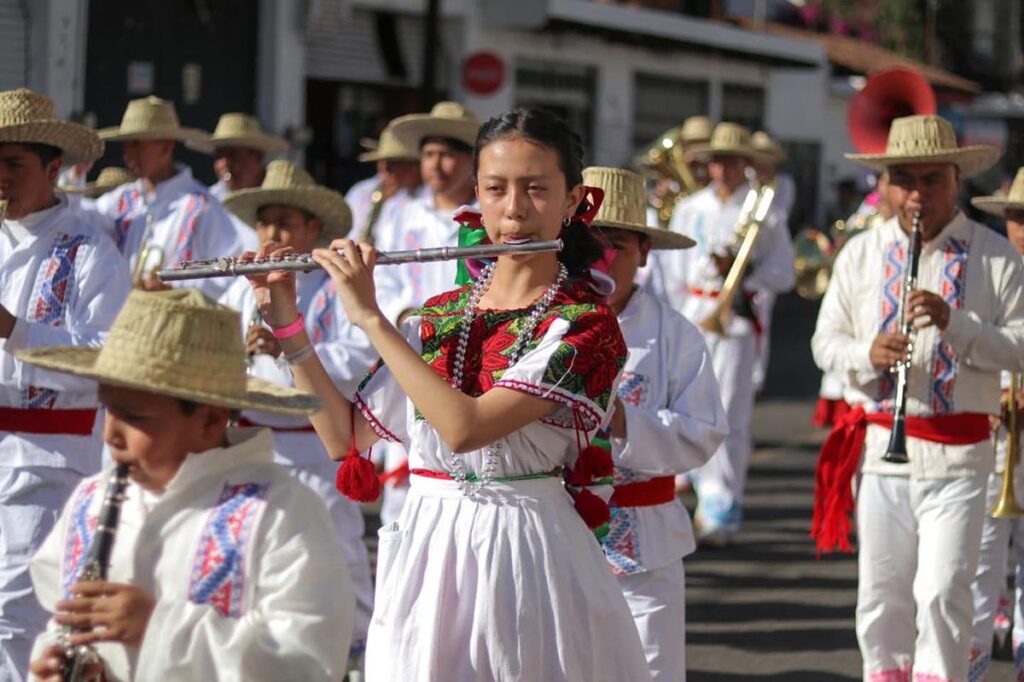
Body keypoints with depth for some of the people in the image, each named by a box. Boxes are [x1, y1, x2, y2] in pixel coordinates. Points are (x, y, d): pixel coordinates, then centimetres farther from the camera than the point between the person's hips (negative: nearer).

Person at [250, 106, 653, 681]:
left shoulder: (587, 326, -10)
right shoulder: (438, 317, 8)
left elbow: (465, 427, -22)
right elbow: (346, 438, 10)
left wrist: (370, 317, -17)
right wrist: (286, 325, 3)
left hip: (527, 555, -5)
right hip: (425, 553, 5)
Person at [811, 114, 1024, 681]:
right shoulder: (861, 253, 7)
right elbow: (825, 341, 9)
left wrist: (956, 322, -21)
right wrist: (866, 353, -13)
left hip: (957, 455, -3)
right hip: (879, 447, 3)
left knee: (942, 592, -9)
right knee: (881, 594, 9)